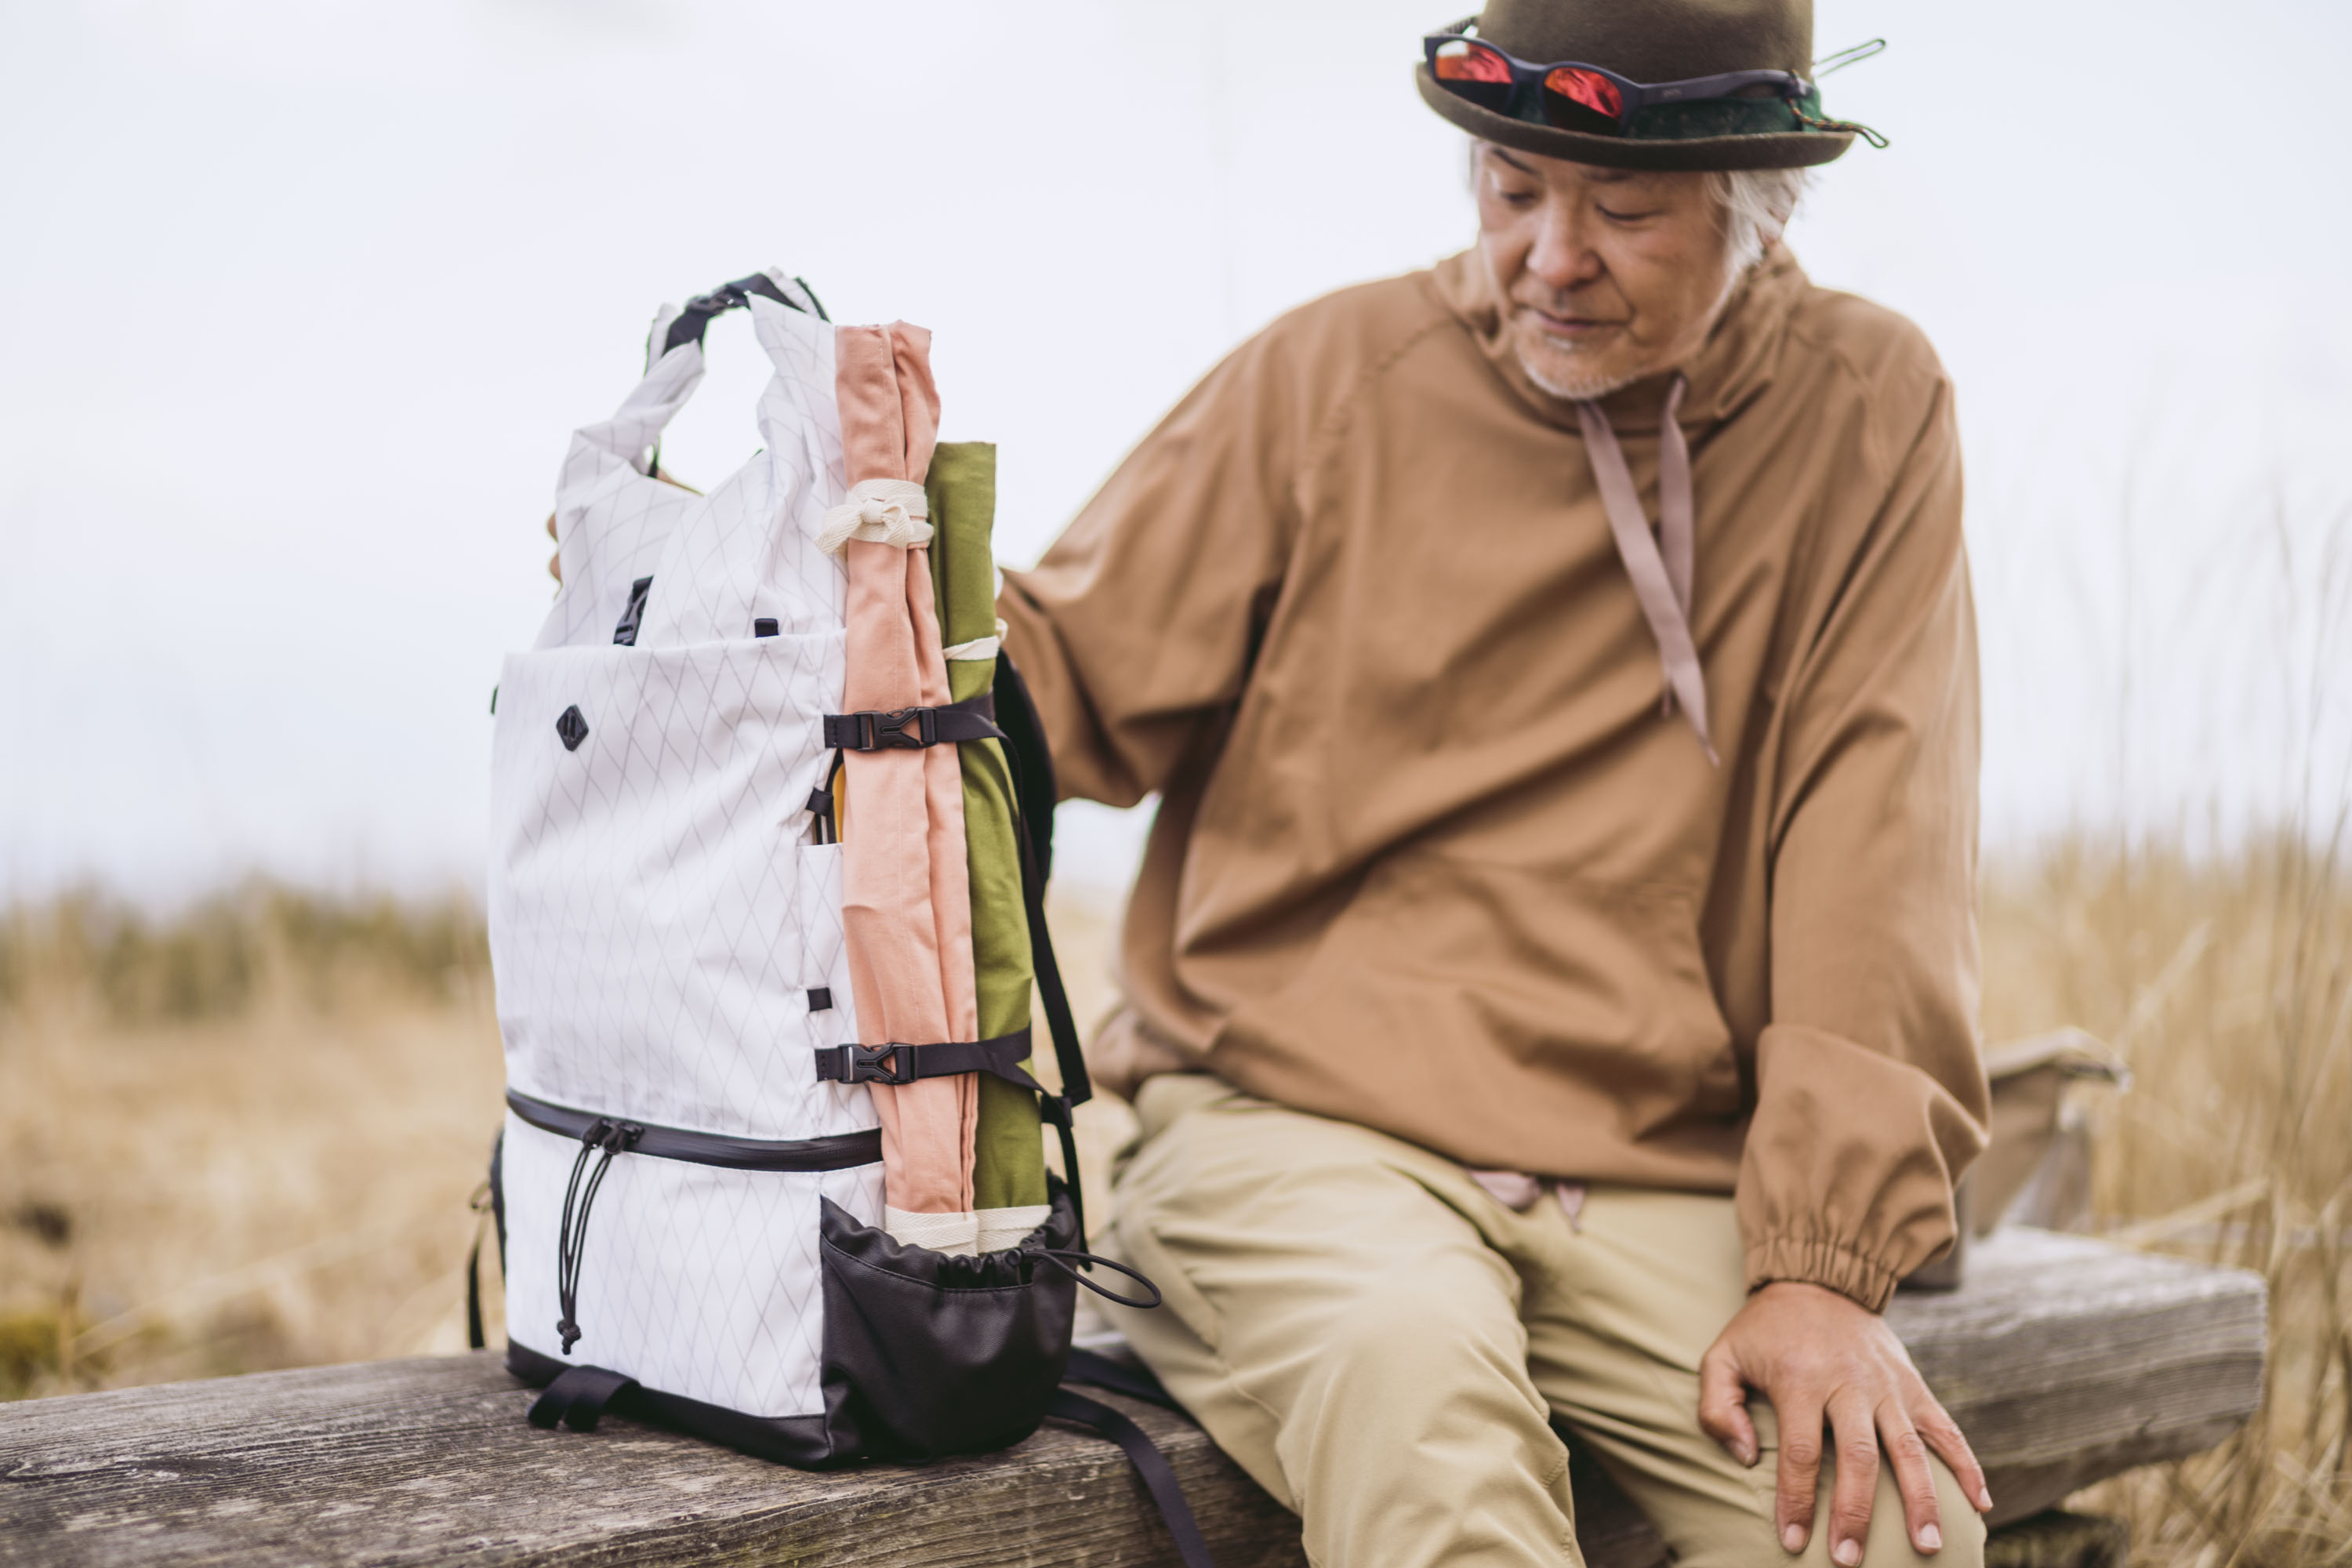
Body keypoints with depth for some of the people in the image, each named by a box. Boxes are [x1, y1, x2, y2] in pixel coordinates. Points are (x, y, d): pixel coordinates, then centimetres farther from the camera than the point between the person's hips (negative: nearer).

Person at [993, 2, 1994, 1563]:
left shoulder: (1868, 411, 2)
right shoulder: (1333, 375, 3)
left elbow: (1876, 865, -4)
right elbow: (1069, 680, 7)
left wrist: (1821, 1266, -11)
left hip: (1662, 1176, 2)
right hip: (1294, 1117, -1)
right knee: (1411, 1378, -33)